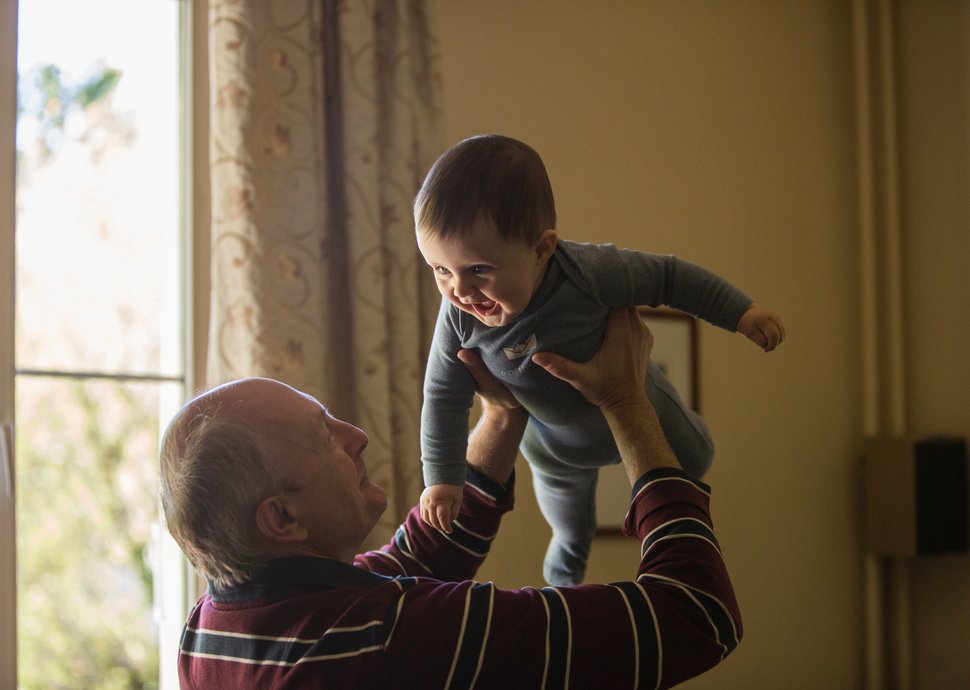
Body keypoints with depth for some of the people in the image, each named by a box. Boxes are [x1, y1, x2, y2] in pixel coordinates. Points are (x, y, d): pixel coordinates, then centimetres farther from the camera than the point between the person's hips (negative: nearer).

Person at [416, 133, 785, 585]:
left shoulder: (589, 272, -45)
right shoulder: (459, 316, -35)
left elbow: (667, 277, -28)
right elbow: (444, 396, -20)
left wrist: (740, 312, -23)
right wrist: (442, 477, -18)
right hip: (551, 437, 3)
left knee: (692, 460, 24)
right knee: (563, 494, 33)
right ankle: (569, 554, 67)